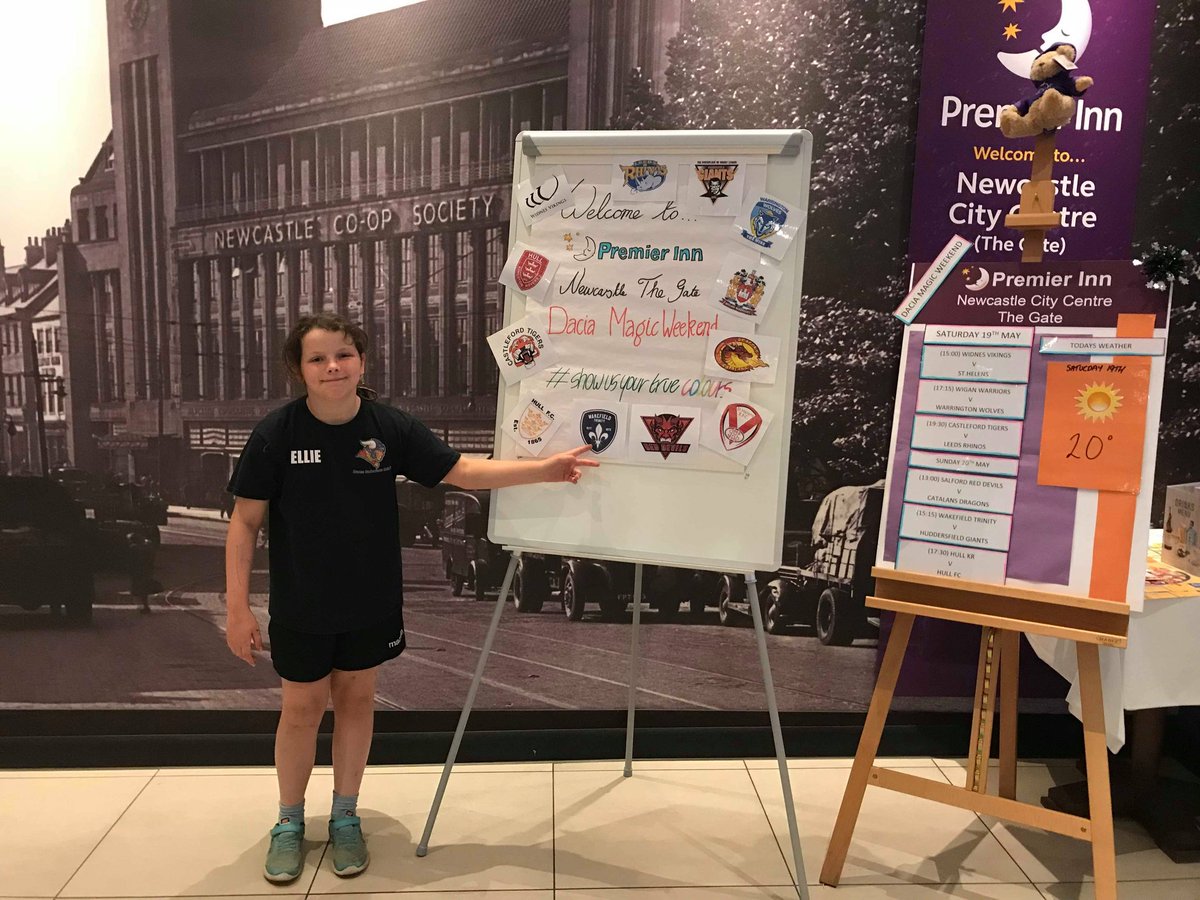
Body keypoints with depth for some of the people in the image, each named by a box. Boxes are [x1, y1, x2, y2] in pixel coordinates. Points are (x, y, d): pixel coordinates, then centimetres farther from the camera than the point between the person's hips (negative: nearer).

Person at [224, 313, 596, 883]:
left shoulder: (390, 427, -9)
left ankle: (345, 818, 37)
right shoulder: (275, 434, -14)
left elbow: (462, 471, -5)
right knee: (302, 709, 13)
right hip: (300, 607, -1)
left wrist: (544, 469, -13)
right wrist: (237, 607, -10)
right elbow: (244, 521, -8)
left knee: (356, 700, 16)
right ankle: (289, 822, 37)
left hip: (370, 604, 2)